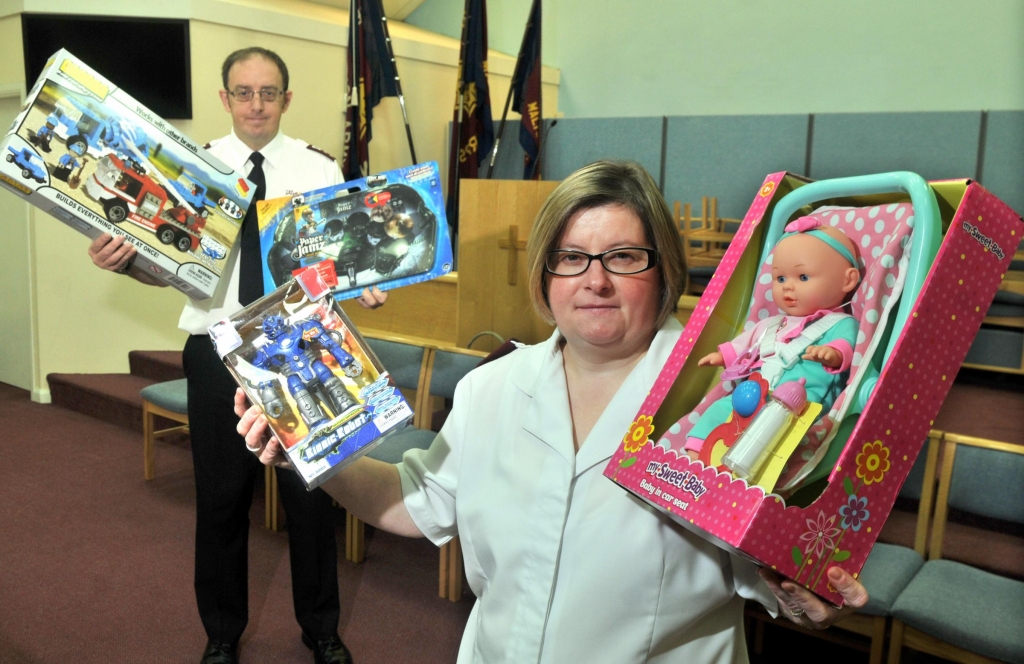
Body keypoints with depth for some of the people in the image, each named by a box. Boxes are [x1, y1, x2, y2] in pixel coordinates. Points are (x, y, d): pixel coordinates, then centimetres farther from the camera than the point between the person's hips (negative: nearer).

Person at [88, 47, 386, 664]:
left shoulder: (320, 168, 0)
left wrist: (368, 285, -23)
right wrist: (126, 259, -19)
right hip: (217, 353, 1)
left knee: (311, 492, 11)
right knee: (221, 498, 12)